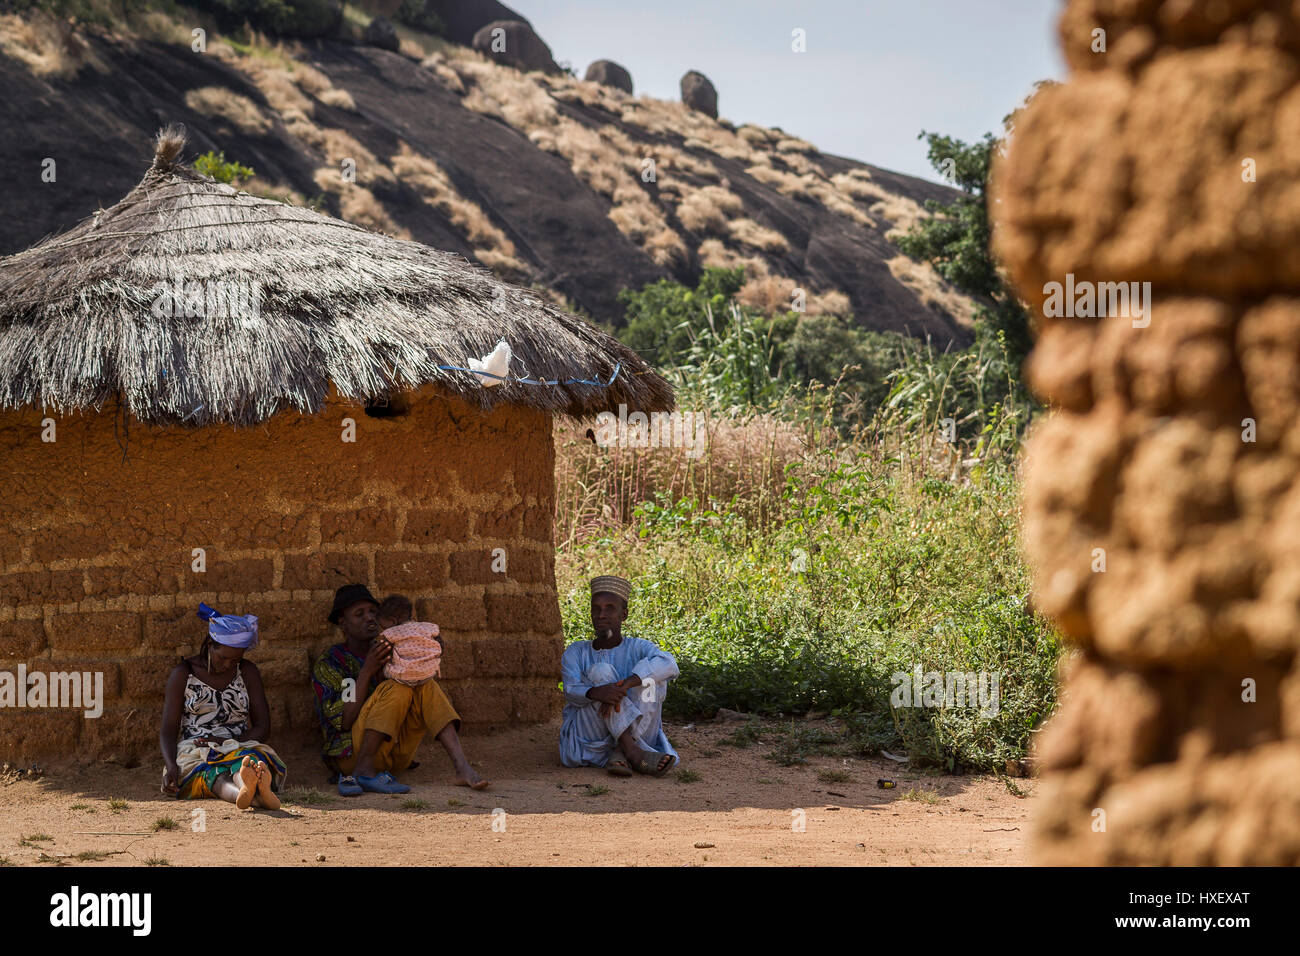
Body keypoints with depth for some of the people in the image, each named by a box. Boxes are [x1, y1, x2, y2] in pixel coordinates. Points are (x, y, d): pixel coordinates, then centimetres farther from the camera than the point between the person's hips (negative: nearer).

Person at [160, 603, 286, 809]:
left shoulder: (247, 672, 14)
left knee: (252, 760, -38)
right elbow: (168, 730, 3)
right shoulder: (183, 674, 8)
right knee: (212, 773, -40)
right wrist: (171, 765, -18)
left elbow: (263, 727, 10)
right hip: (193, 751, -2)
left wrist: (228, 742, -10)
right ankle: (242, 793, -77)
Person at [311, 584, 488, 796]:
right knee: (397, 689, -23)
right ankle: (363, 771, -26)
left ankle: (462, 767, -29)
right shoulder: (328, 664, -2)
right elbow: (343, 721, -14)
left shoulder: (387, 655, 14)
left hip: (392, 754, 6)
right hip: (351, 754, -6)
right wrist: (367, 671, -18)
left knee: (425, 686, -13)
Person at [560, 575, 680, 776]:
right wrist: (595, 693, -38)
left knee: (651, 676, -18)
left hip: (634, 734, 1)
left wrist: (625, 685, -36)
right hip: (588, 738, -1)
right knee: (601, 671, -22)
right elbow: (571, 692, -13)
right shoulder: (576, 653, 6)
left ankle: (620, 753, -31)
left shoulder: (639, 648, 4)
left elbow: (668, 665, -20)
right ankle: (633, 752, -37)